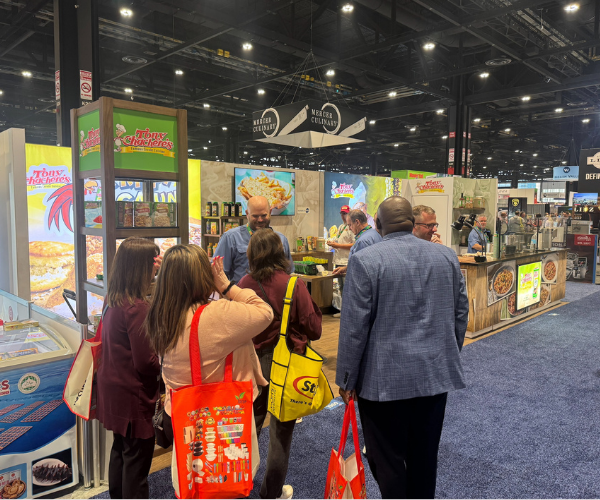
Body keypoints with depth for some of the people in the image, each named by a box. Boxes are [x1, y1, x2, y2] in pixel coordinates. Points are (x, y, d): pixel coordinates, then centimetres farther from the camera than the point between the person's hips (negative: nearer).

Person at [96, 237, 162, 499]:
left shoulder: (113, 301, 0)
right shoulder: (137, 308, -26)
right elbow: (145, 362, -23)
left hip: (113, 389, 9)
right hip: (133, 395, -9)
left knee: (120, 449, 25)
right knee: (137, 458, 7)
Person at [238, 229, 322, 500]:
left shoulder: (244, 284, -11)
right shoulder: (294, 284, -16)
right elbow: (313, 329, -11)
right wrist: (313, 304, 7)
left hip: (253, 362, 3)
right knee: (281, 431, 15)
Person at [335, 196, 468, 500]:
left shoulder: (365, 261, -13)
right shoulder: (447, 256, 3)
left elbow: (354, 326, -13)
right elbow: (460, 314, 9)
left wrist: (346, 379, -4)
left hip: (384, 379, -5)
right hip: (435, 373, 5)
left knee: (387, 460, 10)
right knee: (424, 457, 19)